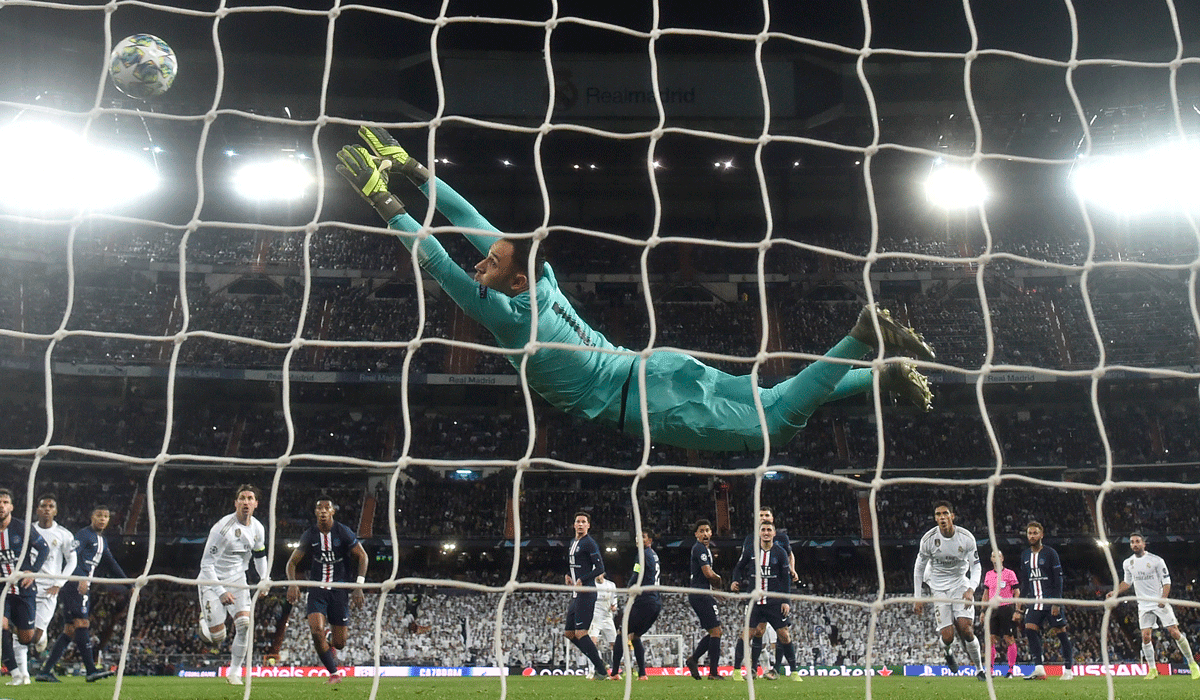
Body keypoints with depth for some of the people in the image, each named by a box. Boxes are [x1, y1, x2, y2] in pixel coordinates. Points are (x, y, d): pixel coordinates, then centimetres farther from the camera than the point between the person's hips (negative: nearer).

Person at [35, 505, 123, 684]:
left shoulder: (102, 541, 23)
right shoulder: (83, 535, -4)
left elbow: (111, 565, 29)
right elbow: (71, 557, -18)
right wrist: (81, 578, -30)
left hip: (84, 587, 9)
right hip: (75, 584, -9)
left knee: (70, 631, 5)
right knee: (81, 624, -14)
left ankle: (45, 670, 6)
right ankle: (91, 670, -20)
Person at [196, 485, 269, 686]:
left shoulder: (258, 529, -1)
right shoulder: (222, 528, -21)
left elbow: (260, 556, 19)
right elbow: (206, 564, -19)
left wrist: (265, 580, 5)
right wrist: (220, 593, -26)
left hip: (236, 579, 5)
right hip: (212, 581, -5)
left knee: (245, 623, -17)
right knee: (217, 637, -9)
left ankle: (235, 671, 1)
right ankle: (204, 619, 29)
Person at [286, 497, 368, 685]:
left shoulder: (344, 533, -6)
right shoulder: (309, 535, 0)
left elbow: (362, 557, -1)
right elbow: (292, 562, 7)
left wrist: (359, 586, -10)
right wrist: (293, 583, -12)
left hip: (339, 590, -1)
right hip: (317, 590, 1)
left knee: (339, 643, 1)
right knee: (316, 630, -21)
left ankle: (330, 643, 41)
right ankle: (334, 673, -2)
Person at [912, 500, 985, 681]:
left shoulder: (966, 537, -11)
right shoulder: (928, 539, -11)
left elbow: (975, 566, -1)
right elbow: (919, 568, 2)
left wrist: (971, 589, -18)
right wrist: (918, 597, -1)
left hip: (961, 584, 0)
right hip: (939, 588, 0)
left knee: (965, 629, -18)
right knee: (948, 636, -12)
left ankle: (979, 668, 3)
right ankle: (947, 653, 25)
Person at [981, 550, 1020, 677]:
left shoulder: (1010, 573, 1)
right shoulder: (988, 575, 15)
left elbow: (1017, 593, -1)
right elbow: (986, 595, 20)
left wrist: (1017, 611, -9)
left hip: (1007, 608, -4)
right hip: (993, 610, 4)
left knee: (1009, 639, -4)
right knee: (991, 639, -1)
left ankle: (1011, 670, 0)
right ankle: (989, 670, 1)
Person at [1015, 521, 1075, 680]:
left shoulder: (1050, 553, -3)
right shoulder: (1025, 555, 14)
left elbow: (1058, 579, -6)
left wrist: (1056, 603, -13)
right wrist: (1021, 604, 13)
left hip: (1050, 600, -5)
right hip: (1034, 600, 5)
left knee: (1060, 631, -5)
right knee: (1030, 629, -11)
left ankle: (1068, 670, 5)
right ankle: (1039, 669, -12)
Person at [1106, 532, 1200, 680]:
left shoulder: (1156, 560, -7)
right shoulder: (1128, 563, 6)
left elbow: (1166, 581, -5)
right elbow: (1127, 582, 21)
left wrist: (1163, 599, -19)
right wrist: (1115, 592, 7)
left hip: (1160, 603, -3)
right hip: (1144, 605, 3)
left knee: (1174, 632, -8)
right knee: (1146, 636, -7)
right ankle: (1152, 669, 4)